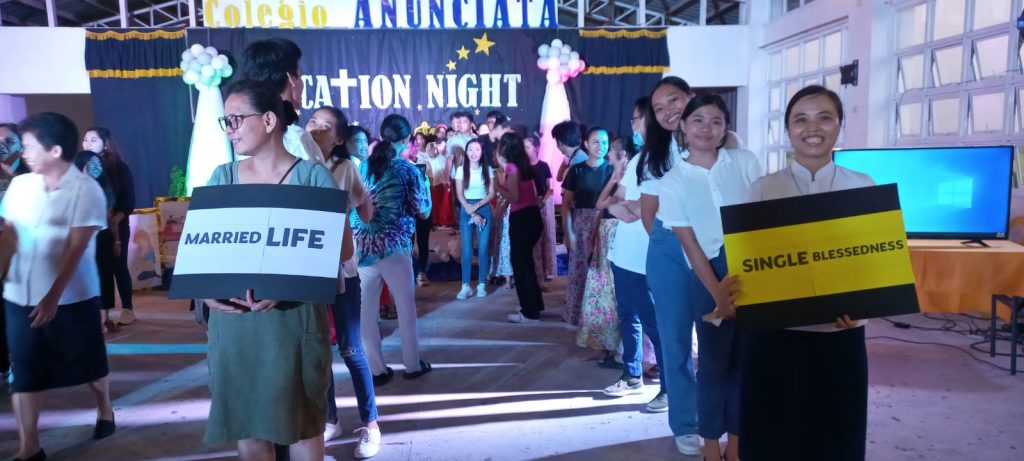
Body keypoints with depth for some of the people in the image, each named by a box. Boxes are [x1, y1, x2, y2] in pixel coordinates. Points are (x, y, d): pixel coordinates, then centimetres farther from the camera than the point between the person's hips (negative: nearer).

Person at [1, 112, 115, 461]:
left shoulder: (86, 190, -12)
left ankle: (105, 410, 39)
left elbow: (76, 248, -15)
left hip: (72, 297, -4)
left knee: (87, 361, 13)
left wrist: (53, 297, -18)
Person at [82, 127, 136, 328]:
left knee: (118, 266, 2)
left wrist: (115, 220, -16)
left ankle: (127, 309, 11)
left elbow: (129, 201, -5)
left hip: (115, 227, -2)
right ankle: (104, 313, 9)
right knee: (101, 268, 4)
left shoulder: (120, 168, -1)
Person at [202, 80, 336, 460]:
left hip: (294, 317, -3)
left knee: (302, 420, 7)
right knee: (244, 424, 11)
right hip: (233, 320, 4)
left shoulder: (313, 176, -4)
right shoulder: (222, 178, 8)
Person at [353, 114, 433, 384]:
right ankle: (413, 365, 23)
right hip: (393, 245, -3)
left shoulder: (364, 166, 8)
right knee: (406, 307, 12)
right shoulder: (408, 170, -3)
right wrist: (425, 183, 15)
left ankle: (377, 369, 15)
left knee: (366, 308, 8)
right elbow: (423, 211, 1)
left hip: (361, 244, 3)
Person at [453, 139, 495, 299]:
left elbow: (492, 194, 0)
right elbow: (460, 195, -2)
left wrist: (477, 206, -12)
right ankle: (466, 286, -1)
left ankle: (481, 285, 5)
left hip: (484, 209, 1)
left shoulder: (487, 170, 4)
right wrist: (472, 213, -10)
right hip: (467, 211, 0)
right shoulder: (461, 170, 2)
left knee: (483, 249, -2)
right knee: (467, 250, -4)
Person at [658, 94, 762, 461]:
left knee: (747, 360, 10)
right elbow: (690, 245, -5)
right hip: (710, 276, -2)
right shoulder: (672, 183, -2)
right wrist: (719, 295, -10)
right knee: (714, 362, 5)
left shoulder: (745, 162, 3)